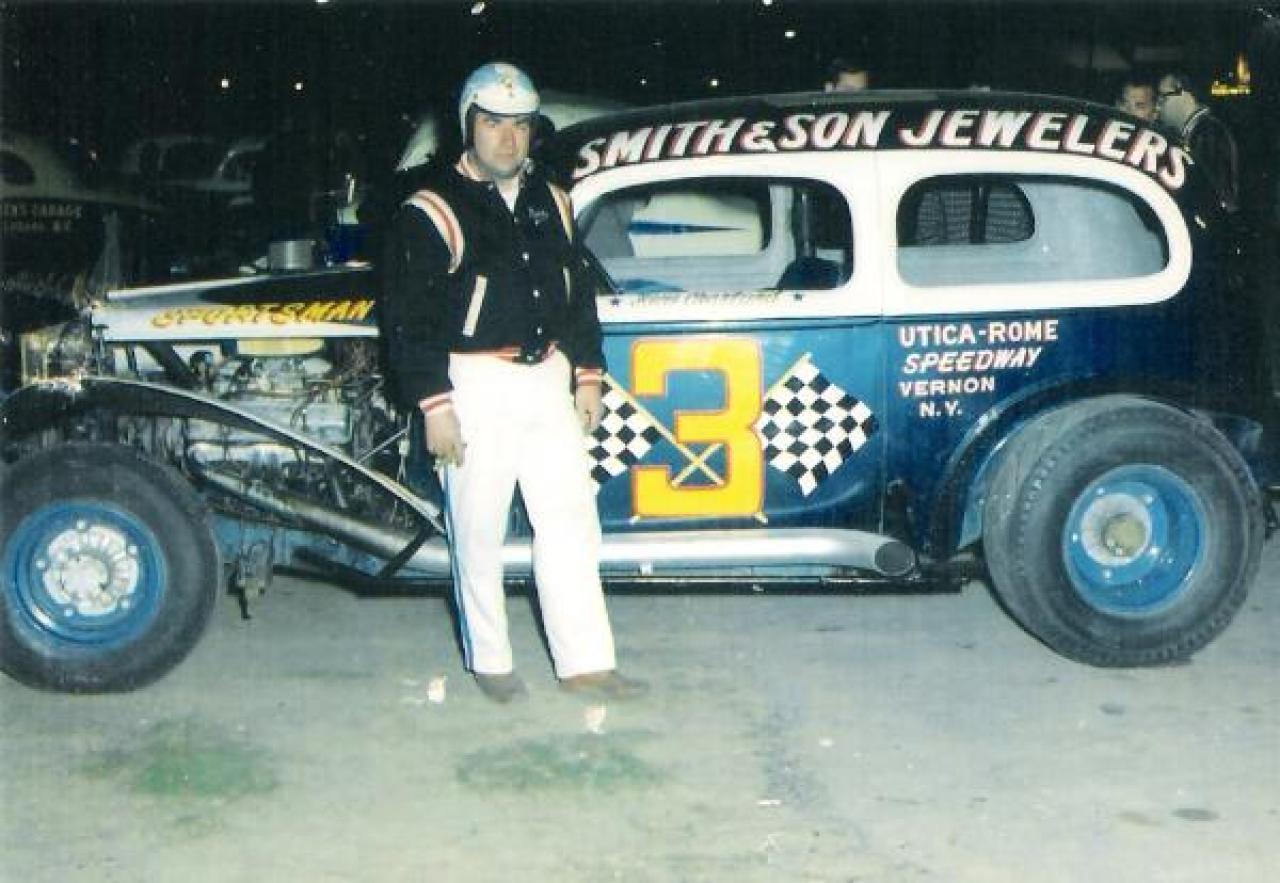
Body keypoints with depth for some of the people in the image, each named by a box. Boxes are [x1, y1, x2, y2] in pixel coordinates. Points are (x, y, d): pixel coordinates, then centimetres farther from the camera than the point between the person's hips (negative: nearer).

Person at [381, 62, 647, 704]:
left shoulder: (550, 203, 12)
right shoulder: (434, 211, -9)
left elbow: (577, 293, 19)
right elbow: (410, 316, -11)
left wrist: (586, 376, 14)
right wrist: (433, 406, -15)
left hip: (547, 379, 6)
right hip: (475, 385, -6)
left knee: (570, 518, 6)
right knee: (479, 529, 3)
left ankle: (584, 663, 12)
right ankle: (489, 662, 18)